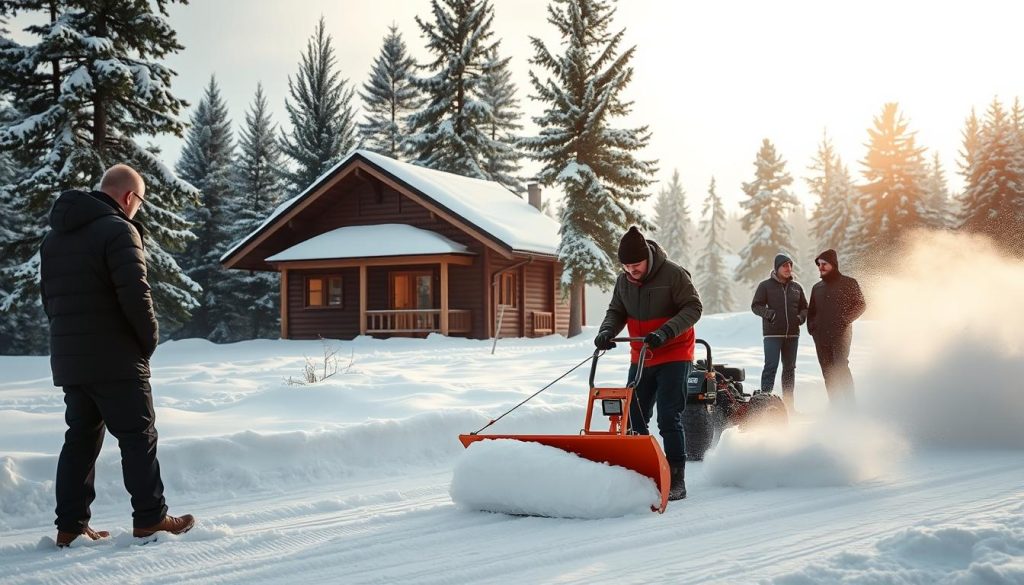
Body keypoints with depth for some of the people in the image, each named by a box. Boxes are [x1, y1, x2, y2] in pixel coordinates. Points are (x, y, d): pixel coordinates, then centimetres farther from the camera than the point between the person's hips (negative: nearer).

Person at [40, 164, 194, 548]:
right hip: (115, 358, -8)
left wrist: (71, 338, 15)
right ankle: (150, 519, 3)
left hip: (68, 359, 8)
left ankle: (70, 526, 12)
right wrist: (149, 339, -6)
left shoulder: (55, 236, 16)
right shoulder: (118, 230, -12)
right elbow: (135, 293, -20)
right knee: (138, 436, 1)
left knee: (80, 437, 12)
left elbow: (49, 297, 17)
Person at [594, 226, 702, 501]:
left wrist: (665, 332, -30)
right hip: (640, 358, 6)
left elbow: (693, 308, -17)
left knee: (669, 418, -11)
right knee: (634, 419, 6)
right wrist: (607, 331, -14)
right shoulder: (623, 281, 1)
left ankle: (676, 480, -4)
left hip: (674, 356, -6)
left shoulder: (673, 274, -17)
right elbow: (616, 311, 9)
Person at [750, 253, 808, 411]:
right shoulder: (766, 285, -1)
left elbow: (804, 307, 20)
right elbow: (755, 306, -1)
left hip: (792, 334, 5)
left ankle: (788, 402, 18)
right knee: (771, 366, -12)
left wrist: (801, 317, -1)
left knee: (790, 367, 10)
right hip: (772, 334, -5)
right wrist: (768, 313, -19)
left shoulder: (796, 287, 11)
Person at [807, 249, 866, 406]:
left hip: (841, 333, -6)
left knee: (841, 366, -16)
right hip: (820, 335, 6)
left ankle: (850, 404, -14)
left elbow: (861, 305, 0)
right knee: (827, 371, 4)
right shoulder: (817, 287, 19)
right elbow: (811, 311, 27)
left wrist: (846, 319, -12)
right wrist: (811, 325, 9)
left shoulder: (848, 283, 3)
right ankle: (834, 405, 9)